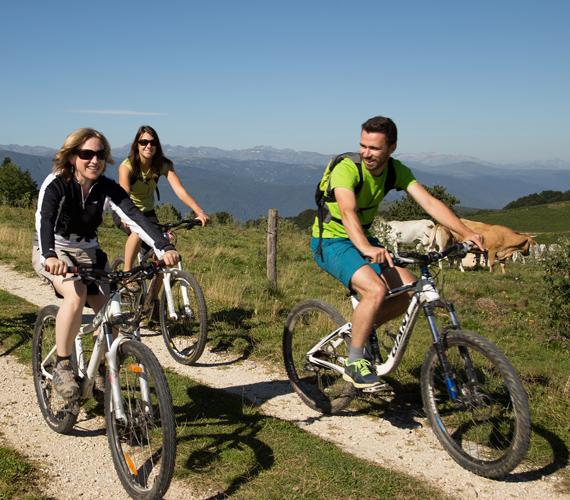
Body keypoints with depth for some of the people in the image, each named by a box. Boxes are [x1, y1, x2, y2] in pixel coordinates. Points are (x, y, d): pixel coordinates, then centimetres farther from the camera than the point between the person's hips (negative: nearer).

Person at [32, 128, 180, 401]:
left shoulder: (108, 188, -13)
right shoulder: (56, 183, -21)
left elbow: (134, 217, -27)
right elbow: (44, 220, -37)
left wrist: (164, 248, -44)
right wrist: (49, 256, -58)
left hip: (87, 251, 4)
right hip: (52, 252, -4)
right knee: (76, 293, -34)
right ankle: (62, 367, -20)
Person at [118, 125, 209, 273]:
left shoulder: (163, 165, -15)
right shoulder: (127, 166, -24)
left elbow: (179, 190, -28)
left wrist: (199, 212, -44)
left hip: (147, 212, 3)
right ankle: (126, 273, -21)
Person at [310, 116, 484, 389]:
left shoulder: (396, 170, -5)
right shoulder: (347, 169, -25)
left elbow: (429, 202, -13)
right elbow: (347, 211, -41)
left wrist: (467, 233, -25)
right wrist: (366, 248, -59)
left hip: (363, 239, 7)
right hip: (331, 241, -7)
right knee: (376, 290, -30)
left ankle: (360, 329, 14)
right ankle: (354, 363, -13)